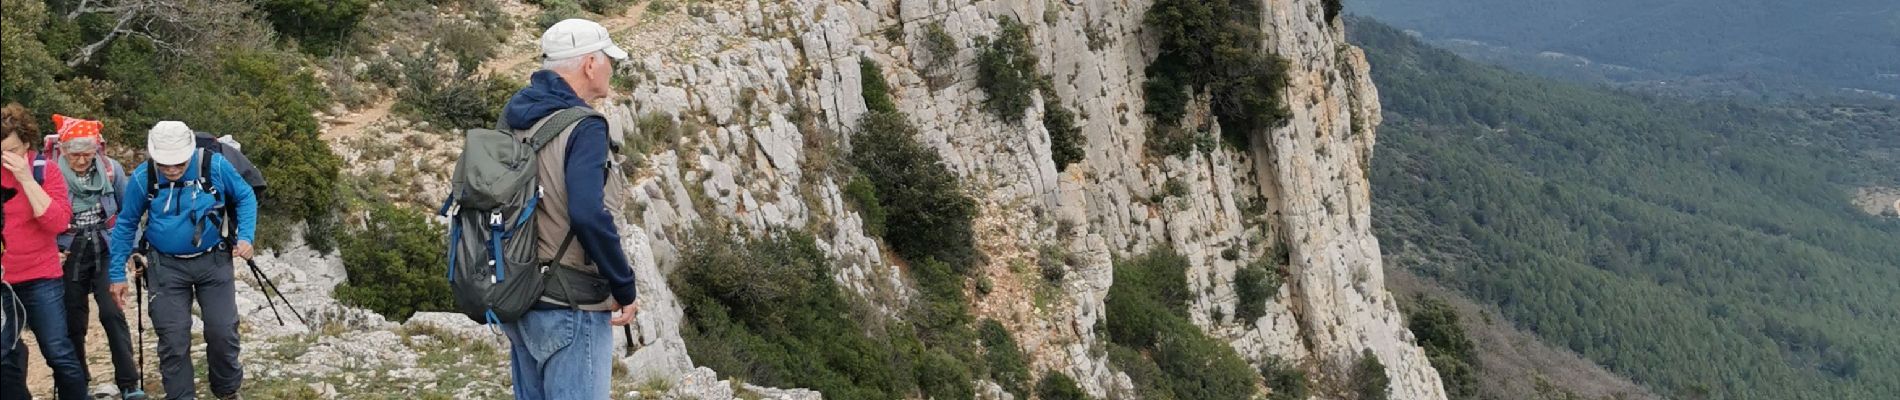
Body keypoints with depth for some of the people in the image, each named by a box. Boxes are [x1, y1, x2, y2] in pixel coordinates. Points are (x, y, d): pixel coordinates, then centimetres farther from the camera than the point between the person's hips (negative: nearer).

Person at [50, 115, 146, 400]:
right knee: (74, 322, 6)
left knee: (112, 314, -11)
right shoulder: (50, 173, -11)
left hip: (106, 253, 0)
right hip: (70, 257, 0)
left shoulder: (111, 169, -5)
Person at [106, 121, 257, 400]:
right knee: (173, 340, 0)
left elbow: (246, 197, 2)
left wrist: (245, 237, -11)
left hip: (213, 262, 0)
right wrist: (117, 274, 2)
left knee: (223, 332, 3)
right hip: (167, 267, 0)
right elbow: (125, 225, 2)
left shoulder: (215, 166, -16)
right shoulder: (142, 178, -13)